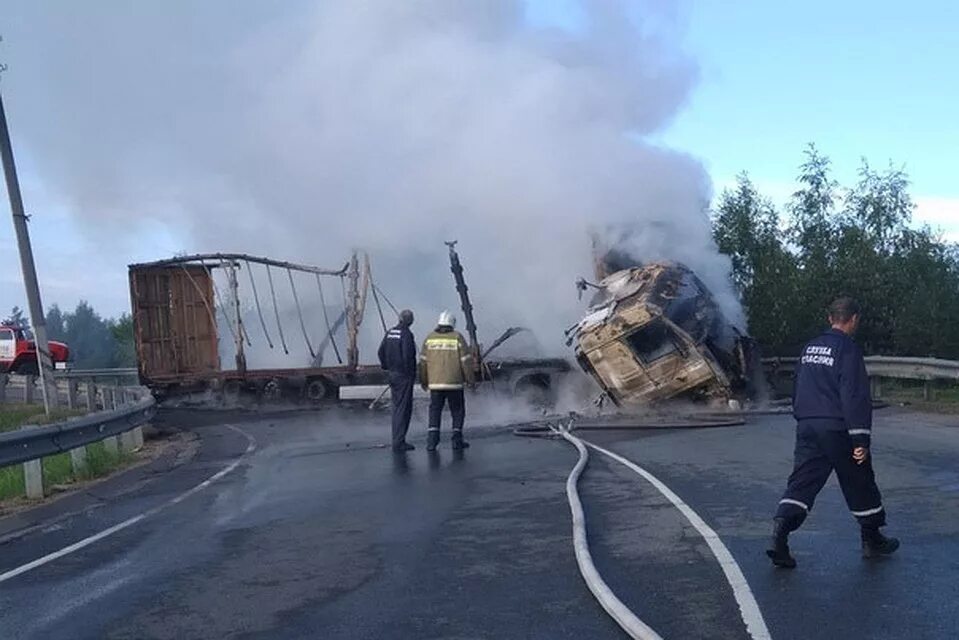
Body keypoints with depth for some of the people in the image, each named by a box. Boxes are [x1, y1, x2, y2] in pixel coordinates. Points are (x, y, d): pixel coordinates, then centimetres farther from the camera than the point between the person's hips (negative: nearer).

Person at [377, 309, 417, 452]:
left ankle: (397, 440, 23)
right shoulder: (406, 334, -16)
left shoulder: (390, 332, 8)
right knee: (404, 408, -4)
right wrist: (412, 374, -13)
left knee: (397, 407, 16)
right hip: (404, 376, -8)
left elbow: (381, 352, 11)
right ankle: (399, 443, -5)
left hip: (392, 374, 8)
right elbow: (408, 356, -23)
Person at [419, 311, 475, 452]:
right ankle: (457, 439, 10)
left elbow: (423, 361, 3)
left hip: (435, 383, 2)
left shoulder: (430, 338, 2)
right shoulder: (457, 338, -5)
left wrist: (424, 381, 12)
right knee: (457, 410, 12)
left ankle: (432, 440, -2)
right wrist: (470, 380, 2)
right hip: (454, 382, -2)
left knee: (435, 410, 9)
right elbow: (466, 360, -6)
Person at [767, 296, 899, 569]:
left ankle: (780, 534, -15)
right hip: (838, 429, -6)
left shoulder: (809, 348, 13)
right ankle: (872, 541, 25)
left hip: (806, 427, 6)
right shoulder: (847, 350, -11)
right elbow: (855, 397, -16)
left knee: (802, 482, 2)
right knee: (860, 484, 11)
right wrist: (861, 439, -15)